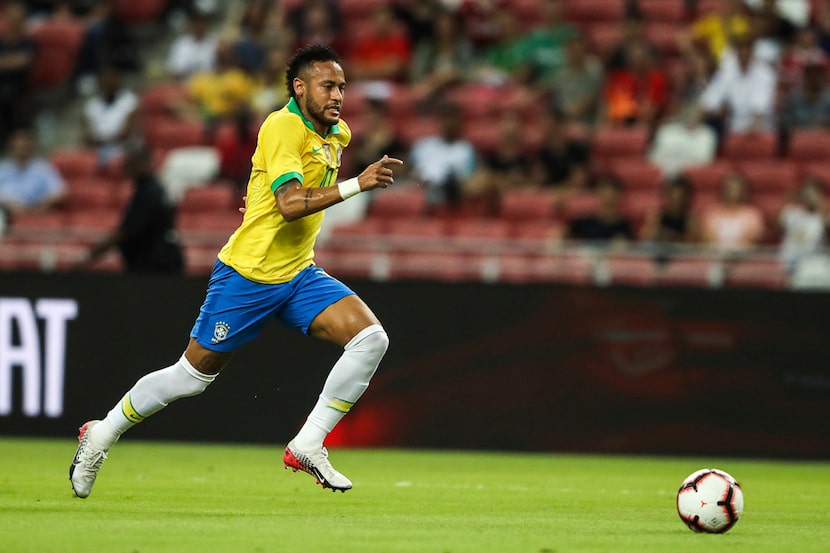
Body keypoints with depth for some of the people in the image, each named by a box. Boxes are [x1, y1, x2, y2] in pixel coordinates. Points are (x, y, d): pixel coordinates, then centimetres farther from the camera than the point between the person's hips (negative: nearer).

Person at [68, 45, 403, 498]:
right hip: (247, 274, -7)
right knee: (192, 377, 3)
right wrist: (356, 185, -35)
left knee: (370, 338, -15)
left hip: (299, 275, 7)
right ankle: (101, 434, 25)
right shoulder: (282, 127, -18)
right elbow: (290, 204, -30)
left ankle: (307, 446, -8)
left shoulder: (337, 134, 7)